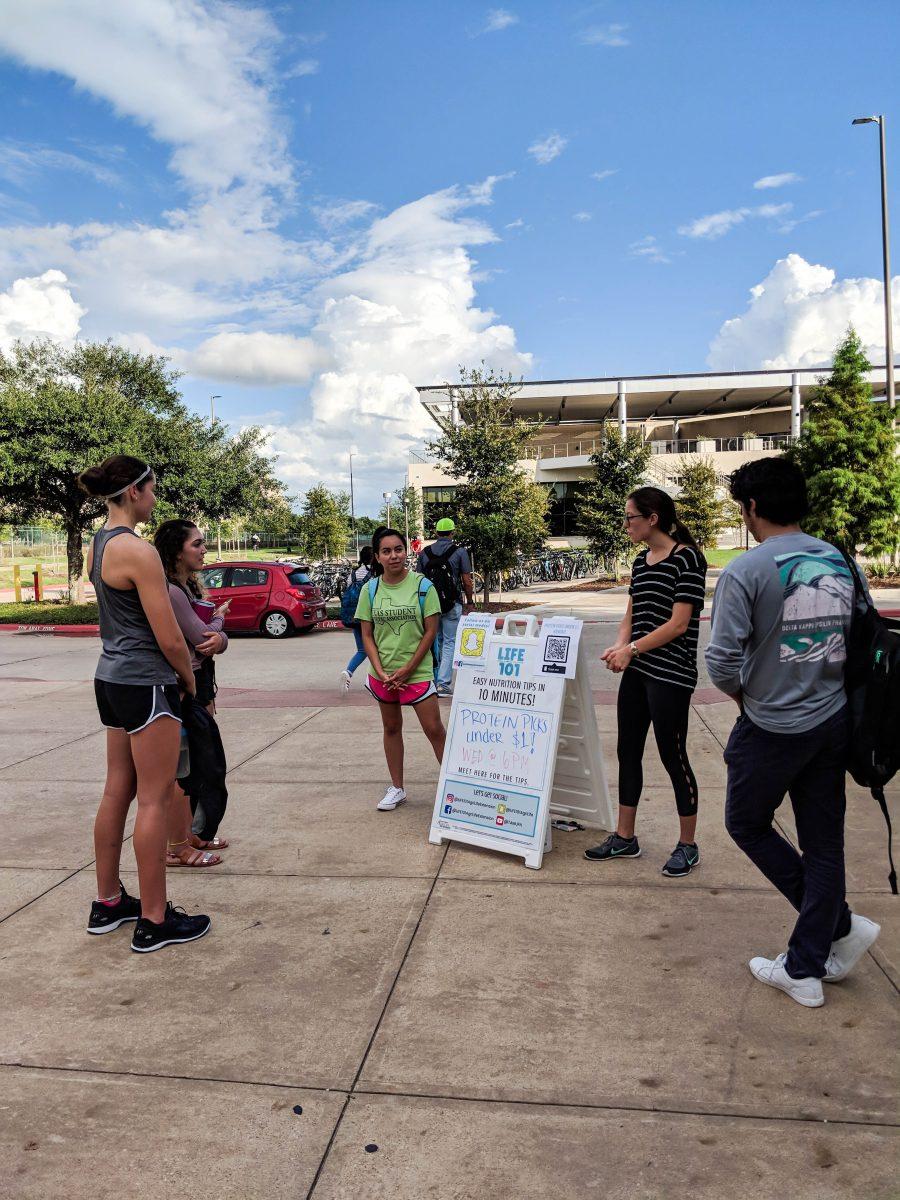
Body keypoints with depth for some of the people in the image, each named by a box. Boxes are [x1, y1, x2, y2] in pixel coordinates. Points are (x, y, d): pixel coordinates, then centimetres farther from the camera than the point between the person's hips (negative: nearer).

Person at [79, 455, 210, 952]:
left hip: (112, 678, 10)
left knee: (117, 792, 17)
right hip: (146, 685, -9)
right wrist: (191, 680, -1)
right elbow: (169, 638, -18)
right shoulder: (138, 551, -19)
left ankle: (108, 903, 30)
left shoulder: (97, 544, 10)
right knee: (154, 801, 0)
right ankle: (154, 921, 10)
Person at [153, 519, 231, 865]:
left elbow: (211, 639, 8)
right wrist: (219, 616, 1)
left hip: (197, 686, 10)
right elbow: (202, 637, -19)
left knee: (206, 764, 17)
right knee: (184, 769, 0)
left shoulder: (191, 586, 11)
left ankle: (192, 834, 31)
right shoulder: (170, 591, -19)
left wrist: (219, 639, -16)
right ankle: (178, 848, 12)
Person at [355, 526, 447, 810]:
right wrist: (381, 672, -10)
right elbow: (367, 635, 2)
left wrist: (407, 670, -12)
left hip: (417, 672, -3)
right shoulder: (370, 589, -1)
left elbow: (431, 631, -8)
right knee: (391, 728, 15)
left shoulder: (422, 585, -8)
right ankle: (397, 789, 28)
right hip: (383, 674, 4)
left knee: (435, 730, -3)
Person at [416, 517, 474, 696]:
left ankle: (433, 681, 23)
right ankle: (443, 684, -5)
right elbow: (467, 581, -6)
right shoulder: (460, 551, -4)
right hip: (452, 604, -3)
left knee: (435, 641, 17)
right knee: (449, 643, 2)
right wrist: (469, 603, 6)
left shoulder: (425, 552, 5)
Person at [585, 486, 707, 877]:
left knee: (673, 757, 2)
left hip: (671, 675, -8)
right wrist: (620, 646, -5)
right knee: (628, 752, 13)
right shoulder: (641, 561, 11)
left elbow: (679, 624, -17)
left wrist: (633, 648, -16)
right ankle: (624, 838, 26)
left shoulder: (687, 559, -13)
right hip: (636, 672, 8)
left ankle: (687, 846, 20)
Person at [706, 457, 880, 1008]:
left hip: (772, 730, -6)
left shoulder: (746, 571, -17)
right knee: (824, 843, 13)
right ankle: (806, 970, 24)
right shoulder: (841, 563, 3)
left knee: (747, 824, 17)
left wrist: (745, 696, 0)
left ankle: (841, 924, 17)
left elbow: (722, 662, -20)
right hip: (833, 724, 6)